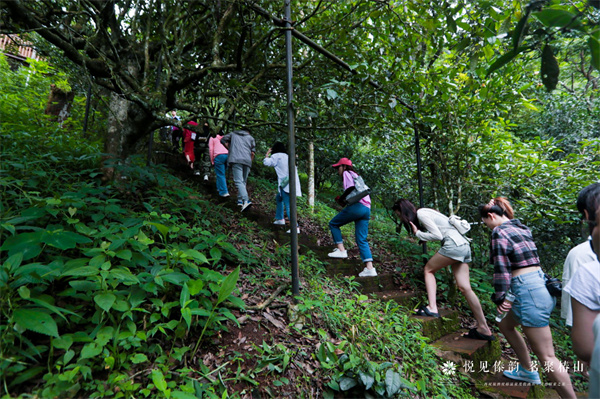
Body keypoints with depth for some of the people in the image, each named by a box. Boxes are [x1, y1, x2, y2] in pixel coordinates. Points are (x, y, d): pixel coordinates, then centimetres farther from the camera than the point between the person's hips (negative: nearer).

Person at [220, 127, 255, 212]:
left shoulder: (233, 134, 24)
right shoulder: (251, 138, 24)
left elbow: (223, 140, 13)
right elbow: (252, 153, 16)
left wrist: (230, 149, 21)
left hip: (236, 159, -2)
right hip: (247, 161, 3)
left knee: (238, 181, -14)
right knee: (243, 181, 13)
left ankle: (246, 200, -30)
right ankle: (240, 201, 10)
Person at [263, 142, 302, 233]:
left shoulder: (277, 156, 0)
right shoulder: (287, 156, 23)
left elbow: (267, 163, -7)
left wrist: (267, 154, 11)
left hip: (286, 184, -9)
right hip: (293, 183, 9)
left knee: (288, 206, -13)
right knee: (278, 198, 27)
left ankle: (295, 227, -21)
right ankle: (280, 218, 33)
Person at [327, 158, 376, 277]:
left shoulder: (347, 173, 6)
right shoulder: (356, 175, 33)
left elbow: (351, 188, -12)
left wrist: (341, 199, 0)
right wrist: (344, 201, 15)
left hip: (357, 206, -8)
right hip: (367, 209, 9)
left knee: (333, 223, 9)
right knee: (362, 240, 5)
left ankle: (341, 250, 1)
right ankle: (370, 268, -5)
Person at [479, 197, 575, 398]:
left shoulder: (499, 232, -14)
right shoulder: (521, 227, 13)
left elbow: (501, 269, -15)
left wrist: (499, 298, -7)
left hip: (528, 291, -10)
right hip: (541, 283, 10)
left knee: (546, 356, -1)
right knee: (505, 324, 27)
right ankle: (527, 371, 38)